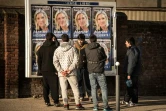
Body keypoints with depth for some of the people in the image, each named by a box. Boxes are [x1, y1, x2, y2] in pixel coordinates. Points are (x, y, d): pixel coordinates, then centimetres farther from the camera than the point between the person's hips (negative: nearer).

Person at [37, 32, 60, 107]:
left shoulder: (41, 48, 8)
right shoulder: (54, 47, -7)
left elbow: (39, 60, 10)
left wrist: (40, 70, 15)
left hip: (44, 70, 5)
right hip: (52, 70, -4)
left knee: (45, 86, 10)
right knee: (54, 86, -3)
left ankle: (47, 101, 11)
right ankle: (56, 101, -6)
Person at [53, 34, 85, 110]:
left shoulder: (57, 50, 3)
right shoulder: (72, 49, 0)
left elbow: (55, 61, -5)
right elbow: (76, 60, -8)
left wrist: (61, 70, -7)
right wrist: (69, 69, -10)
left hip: (61, 73, 1)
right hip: (71, 73, -1)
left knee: (64, 89, 7)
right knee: (75, 88, 6)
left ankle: (66, 105, 6)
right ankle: (78, 104, 4)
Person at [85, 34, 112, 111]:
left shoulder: (86, 49, -2)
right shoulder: (100, 48, -10)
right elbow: (105, 58, 3)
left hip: (91, 71, 3)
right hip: (100, 71, -3)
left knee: (93, 88, 9)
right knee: (103, 88, 5)